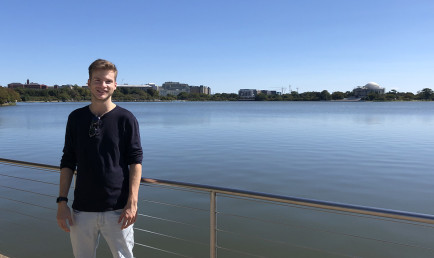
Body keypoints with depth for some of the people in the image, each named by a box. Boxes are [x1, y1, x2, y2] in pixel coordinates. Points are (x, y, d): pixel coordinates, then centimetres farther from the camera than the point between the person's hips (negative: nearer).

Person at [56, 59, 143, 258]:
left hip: (117, 210, -2)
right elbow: (67, 163, 9)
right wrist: (62, 201, 3)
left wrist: (132, 202, -12)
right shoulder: (76, 118, 6)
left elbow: (136, 162, -5)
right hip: (82, 209, 3)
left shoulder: (125, 118, -3)